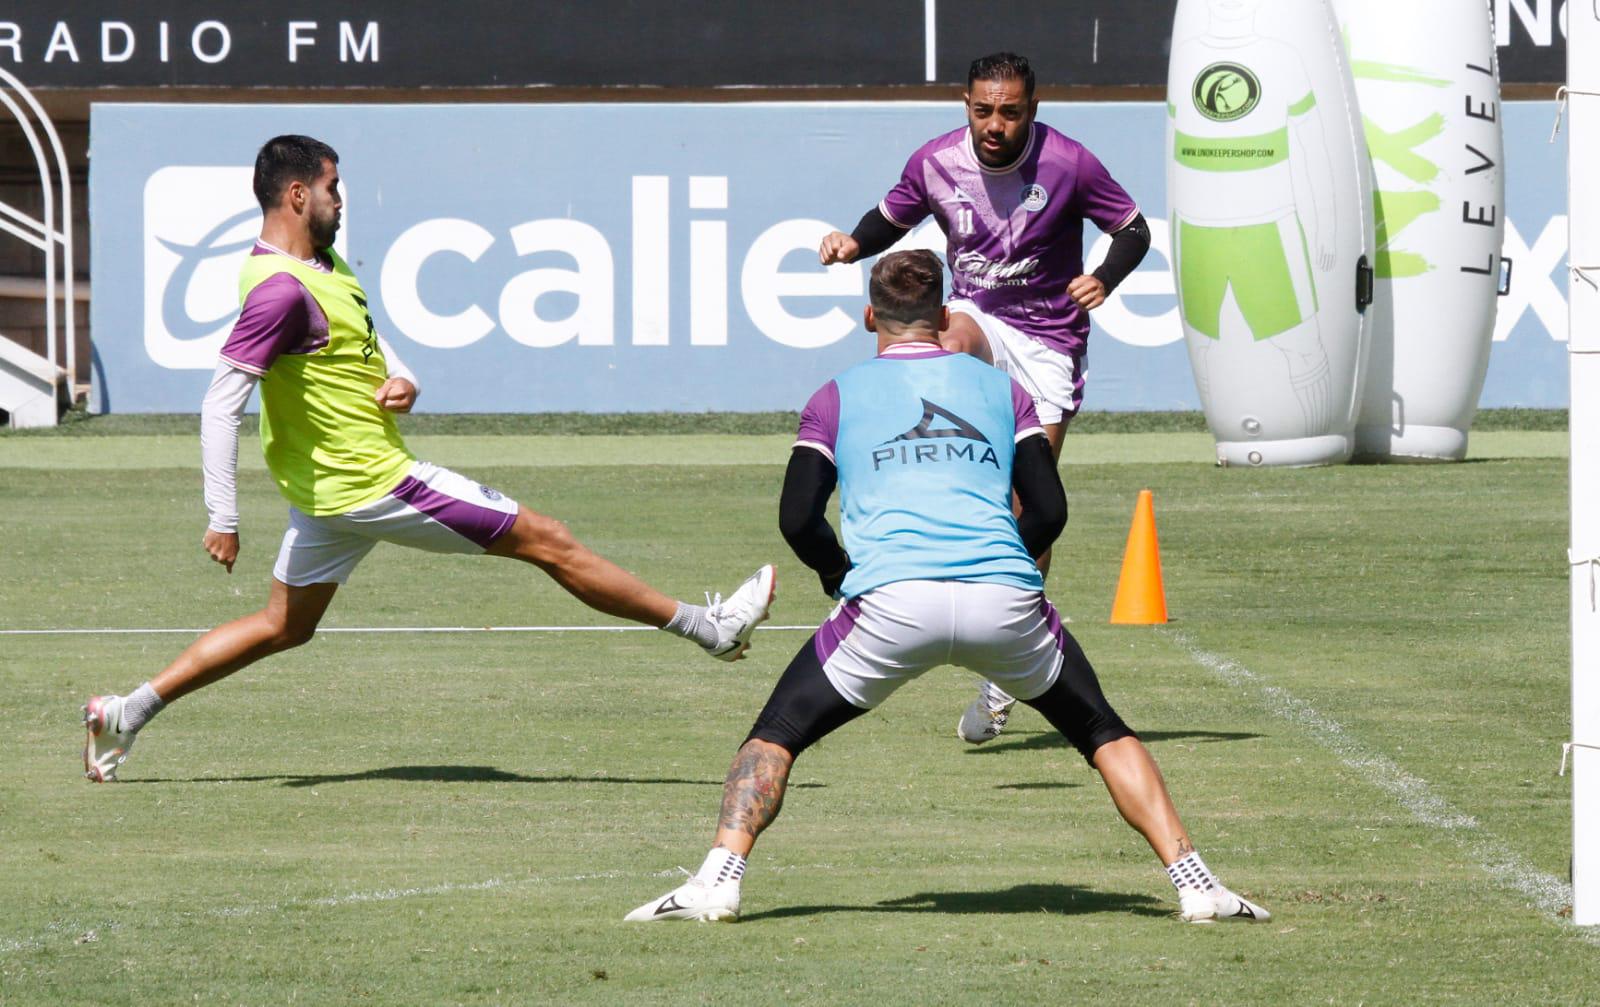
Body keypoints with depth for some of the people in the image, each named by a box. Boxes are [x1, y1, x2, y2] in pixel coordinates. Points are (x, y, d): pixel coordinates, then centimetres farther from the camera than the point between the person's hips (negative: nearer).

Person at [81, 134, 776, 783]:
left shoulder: (324, 265, 8)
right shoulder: (281, 290, -24)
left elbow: (367, 342, 24)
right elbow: (220, 407, -26)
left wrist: (401, 383, 1)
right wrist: (222, 520, -26)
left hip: (330, 485, 10)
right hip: (372, 482, -10)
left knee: (283, 625, 18)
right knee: (547, 542, -1)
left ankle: (127, 713, 16)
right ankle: (709, 627, 8)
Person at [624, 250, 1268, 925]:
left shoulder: (839, 396, 18)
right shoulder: (1000, 388, 22)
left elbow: (797, 520, 8)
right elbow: (1050, 512, 13)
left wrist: (844, 577, 25)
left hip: (891, 604, -1)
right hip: (1007, 602, 1)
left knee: (775, 737, 13)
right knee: (1102, 734, 20)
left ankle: (717, 880, -7)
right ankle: (1192, 880, 6)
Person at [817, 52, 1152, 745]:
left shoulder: (1067, 165, -13)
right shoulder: (936, 163, -5)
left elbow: (1134, 229, -3)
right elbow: (892, 218, 13)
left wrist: (1105, 278, -23)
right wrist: (855, 242, -9)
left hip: (1047, 343, -1)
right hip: (977, 318, 1)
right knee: (953, 338, -39)